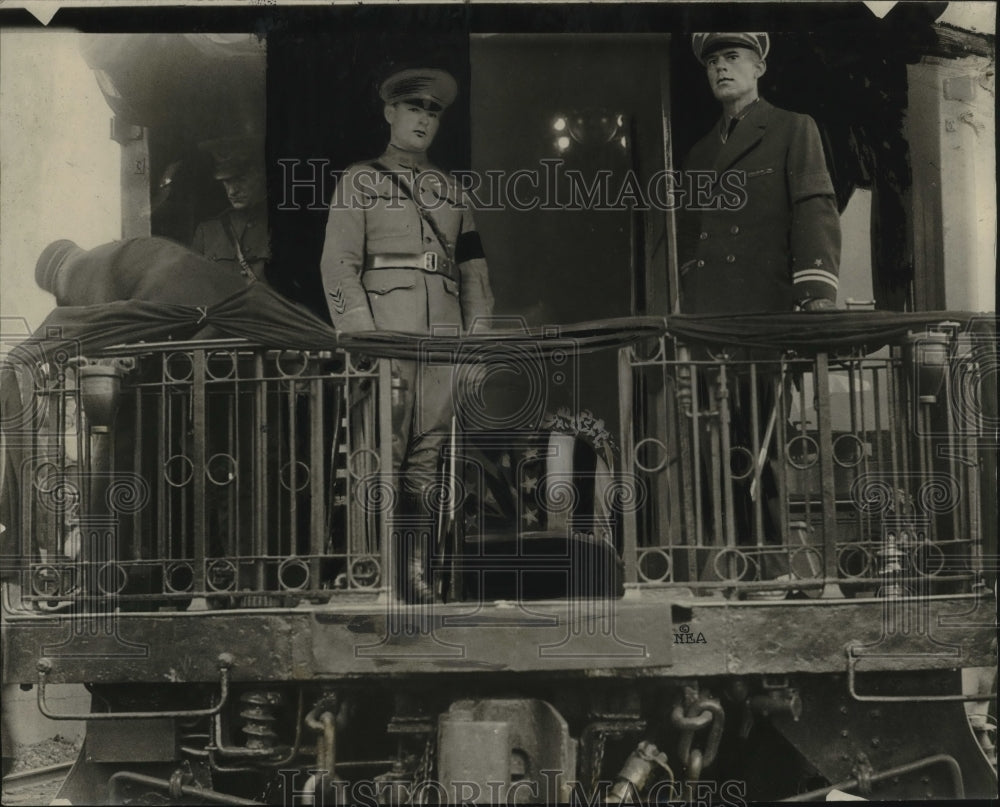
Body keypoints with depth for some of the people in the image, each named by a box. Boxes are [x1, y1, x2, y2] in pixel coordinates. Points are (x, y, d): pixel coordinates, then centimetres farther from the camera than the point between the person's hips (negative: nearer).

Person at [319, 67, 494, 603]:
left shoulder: (449, 190, 21)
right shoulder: (358, 182, 7)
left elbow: (474, 270, 17)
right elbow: (338, 267, -2)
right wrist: (364, 342, -13)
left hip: (443, 330, 4)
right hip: (384, 326, -4)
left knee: (428, 454, 1)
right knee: (381, 454, -10)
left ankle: (415, 574, 5)